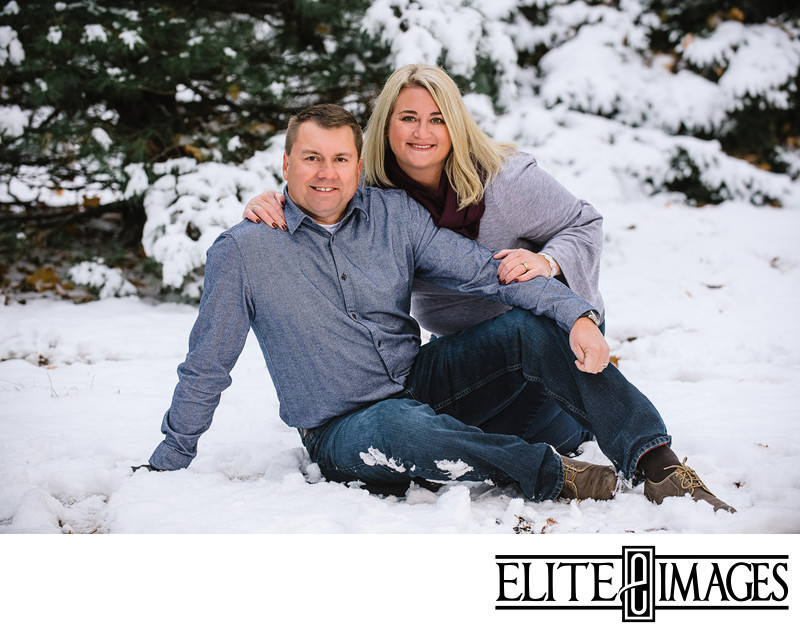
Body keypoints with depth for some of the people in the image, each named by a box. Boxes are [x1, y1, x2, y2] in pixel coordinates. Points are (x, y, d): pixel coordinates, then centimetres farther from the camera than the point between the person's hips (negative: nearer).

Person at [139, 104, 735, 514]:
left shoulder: (395, 214, 0)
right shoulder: (244, 251, -8)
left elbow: (487, 269, -6)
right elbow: (206, 368, 0)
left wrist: (575, 314, -22)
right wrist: (167, 467, 5)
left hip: (421, 381, 4)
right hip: (341, 430, -4)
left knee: (533, 327, -19)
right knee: (401, 426, -42)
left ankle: (657, 465, -26)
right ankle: (554, 476, -29)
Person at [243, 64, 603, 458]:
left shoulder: (503, 178, -27)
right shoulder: (373, 191, -16)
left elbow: (584, 226, -16)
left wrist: (547, 263, -37)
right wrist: (269, 208, -31)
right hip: (461, 343, 5)